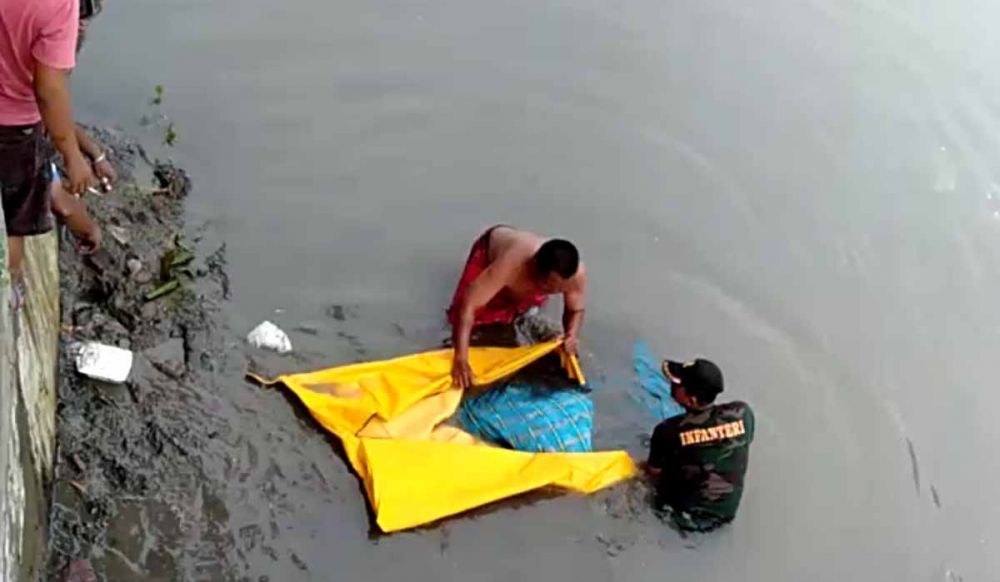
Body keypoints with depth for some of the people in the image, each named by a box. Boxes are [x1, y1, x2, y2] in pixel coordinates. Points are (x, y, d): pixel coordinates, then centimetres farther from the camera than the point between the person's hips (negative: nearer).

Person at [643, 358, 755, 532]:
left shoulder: (669, 431, -26)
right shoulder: (742, 413, -18)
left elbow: (654, 472, -7)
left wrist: (644, 466, 17)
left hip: (687, 516, -3)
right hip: (726, 513, 4)